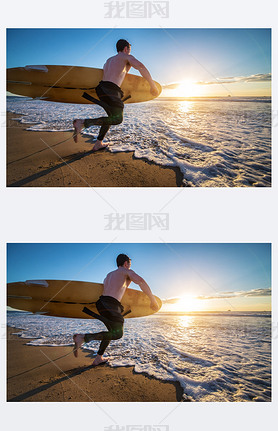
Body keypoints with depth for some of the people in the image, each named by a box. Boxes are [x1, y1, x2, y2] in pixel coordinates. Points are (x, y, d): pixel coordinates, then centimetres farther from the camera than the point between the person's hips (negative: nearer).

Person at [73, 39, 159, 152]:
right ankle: (83, 123, -22)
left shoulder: (109, 60, 30)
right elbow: (141, 66, -10)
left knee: (112, 116, 21)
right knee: (117, 119, -12)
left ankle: (98, 144, 15)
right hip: (111, 90, -9)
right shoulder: (127, 57, 8)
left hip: (101, 87, 9)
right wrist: (153, 86, -10)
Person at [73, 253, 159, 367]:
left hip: (101, 302, 9)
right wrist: (153, 300, -11)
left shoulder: (109, 274, 28)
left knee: (113, 331, 22)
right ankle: (84, 337, -15)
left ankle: (98, 359, 18)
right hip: (111, 305, -9)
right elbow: (141, 281, -12)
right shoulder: (127, 272, 6)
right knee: (118, 334, -4)